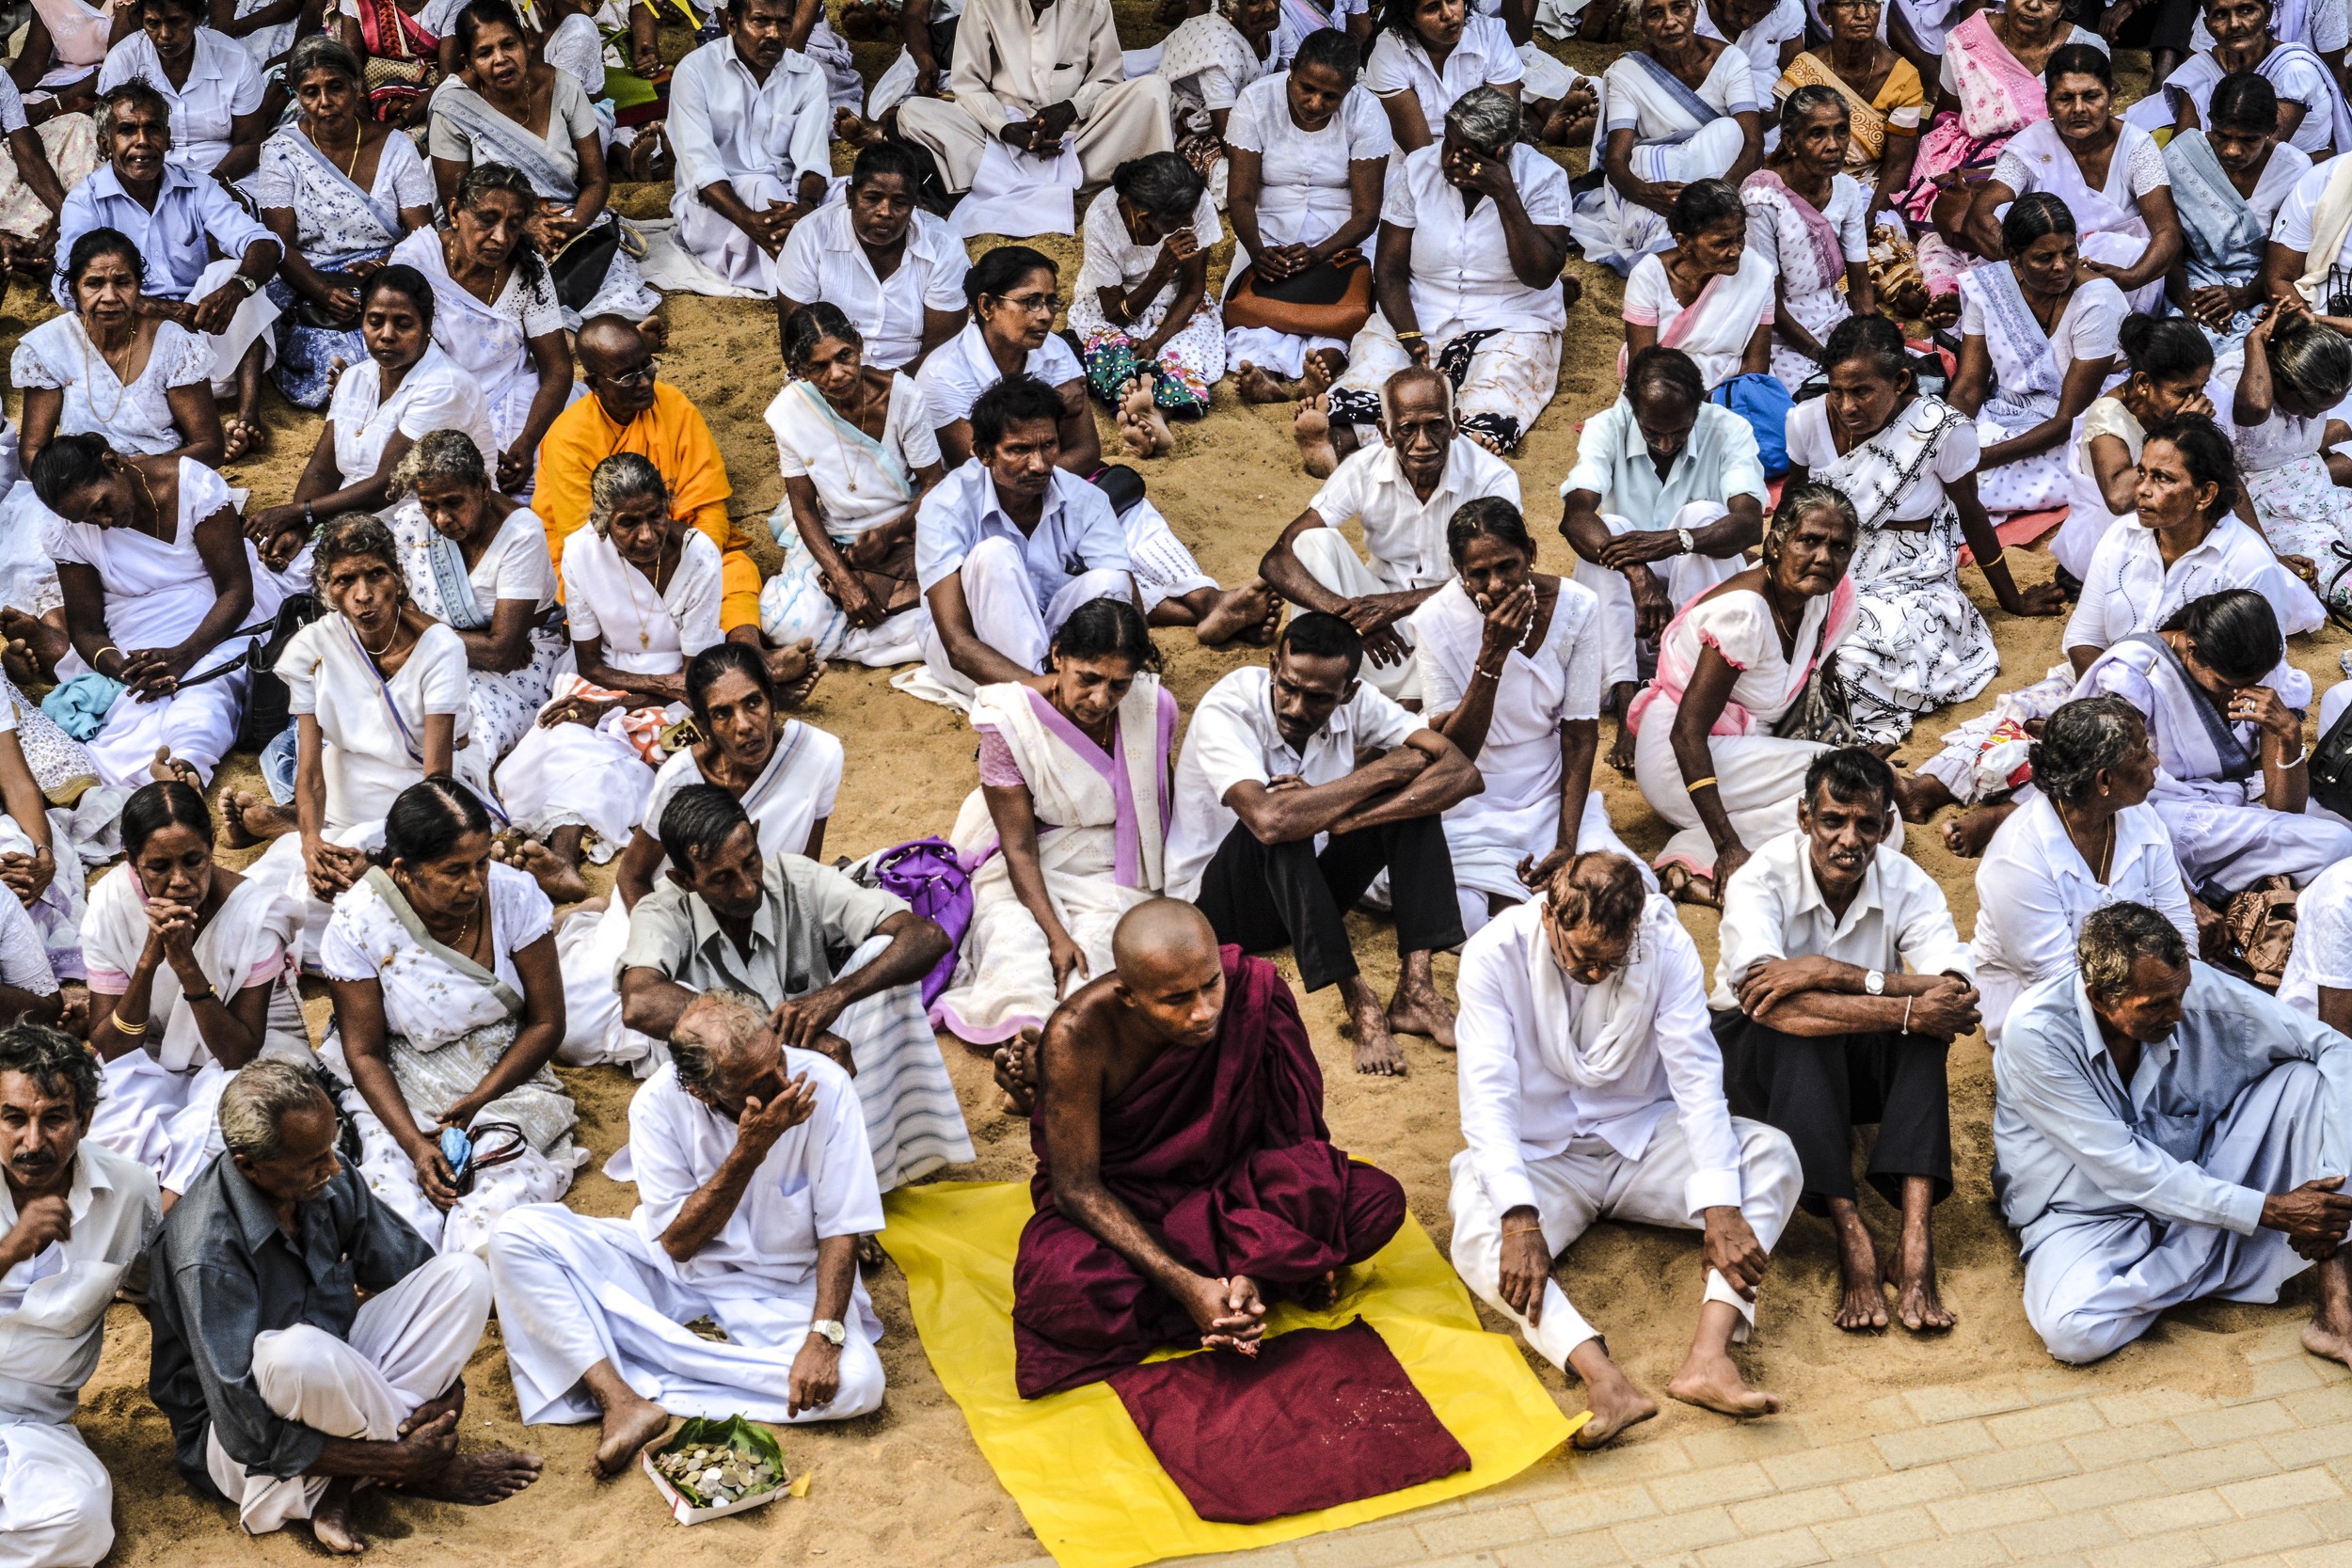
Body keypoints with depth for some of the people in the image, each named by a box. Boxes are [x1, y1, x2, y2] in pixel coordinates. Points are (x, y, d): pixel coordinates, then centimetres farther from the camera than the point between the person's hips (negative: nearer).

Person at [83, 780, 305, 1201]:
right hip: (152, 1060, 2)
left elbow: (239, 1054, -23)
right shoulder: (110, 904, -15)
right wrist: (149, 960, -31)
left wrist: (186, 964, -34)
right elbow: (109, 1050, -16)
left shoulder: (256, 910, -22)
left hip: (253, 1053, -2)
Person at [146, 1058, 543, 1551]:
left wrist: (448, 1383, -14)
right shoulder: (207, 1253, -28)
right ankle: (423, 1467, -12)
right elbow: (249, 1433, -29)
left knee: (464, 1275, -11)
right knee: (297, 1353, -41)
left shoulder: (329, 1183, -9)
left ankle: (338, 1487, -17)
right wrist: (395, 1461, -28)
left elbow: (413, 1268, 3)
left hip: (336, 1385, 7)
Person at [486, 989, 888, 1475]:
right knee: (516, 1235, -19)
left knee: (858, 1383, -31)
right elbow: (677, 1241, -17)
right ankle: (625, 1404, -30)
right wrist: (748, 1152, -30)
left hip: (780, 1290, -1)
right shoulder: (659, 1102, -19)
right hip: (670, 1269, 1)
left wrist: (824, 1336, -30)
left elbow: (841, 1229, -16)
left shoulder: (823, 1085, -22)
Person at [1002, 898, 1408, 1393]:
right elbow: (1077, 1188, -21)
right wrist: (1184, 1284, -32)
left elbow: (1293, 1139, -14)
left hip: (1227, 1187, 1)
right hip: (1120, 1202, -1)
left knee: (1378, 1201, -21)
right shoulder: (1078, 1033, -28)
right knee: (1059, 1289, -36)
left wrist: (1252, 1269, -28)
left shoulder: (1254, 994, -23)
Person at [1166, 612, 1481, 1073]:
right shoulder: (1225, 713, -25)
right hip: (1216, 903, -5)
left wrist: (1343, 817, -33)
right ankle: (1360, 1004, -33)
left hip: (1307, 890, 5)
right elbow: (1267, 820, -43)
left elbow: (1463, 771, -20)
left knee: (1415, 792, -15)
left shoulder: (1354, 702, -10)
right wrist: (1379, 771, -29)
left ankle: (1415, 989, -24)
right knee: (1282, 820, -36)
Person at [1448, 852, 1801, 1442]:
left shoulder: (1667, 945, -14)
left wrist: (1720, 1210, -29)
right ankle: (1603, 1381, -52)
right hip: (1541, 1154, -2)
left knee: (1772, 1155, -24)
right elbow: (1488, 1093, -23)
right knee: (1479, 1239, -34)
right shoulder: (1494, 955, -18)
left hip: (1643, 1138, 2)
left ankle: (1708, 1355, -39)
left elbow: (1696, 1074, -18)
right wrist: (1520, 1219, -37)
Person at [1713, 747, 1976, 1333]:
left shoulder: (1907, 884, -12)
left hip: (1858, 1069, 3)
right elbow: (1762, 997, -40)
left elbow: (1958, 994, -29)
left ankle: (1916, 1242, -38)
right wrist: (1907, 1010, -43)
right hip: (1753, 1062, -3)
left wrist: (1840, 976, -38)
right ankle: (1852, 1240, -42)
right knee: (1801, 1028, -36)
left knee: (1926, 1021, -28)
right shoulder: (1761, 878, -21)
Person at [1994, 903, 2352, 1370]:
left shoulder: (2197, 990, -15)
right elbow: (2121, 1170, -24)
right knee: (2074, 1330, -35)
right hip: (2087, 1212, -4)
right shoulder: (2036, 1033, -24)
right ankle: (2221, 1263, -8)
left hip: (2195, 1181, 4)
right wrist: (2269, 1211, -25)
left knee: (2304, 1079, -16)